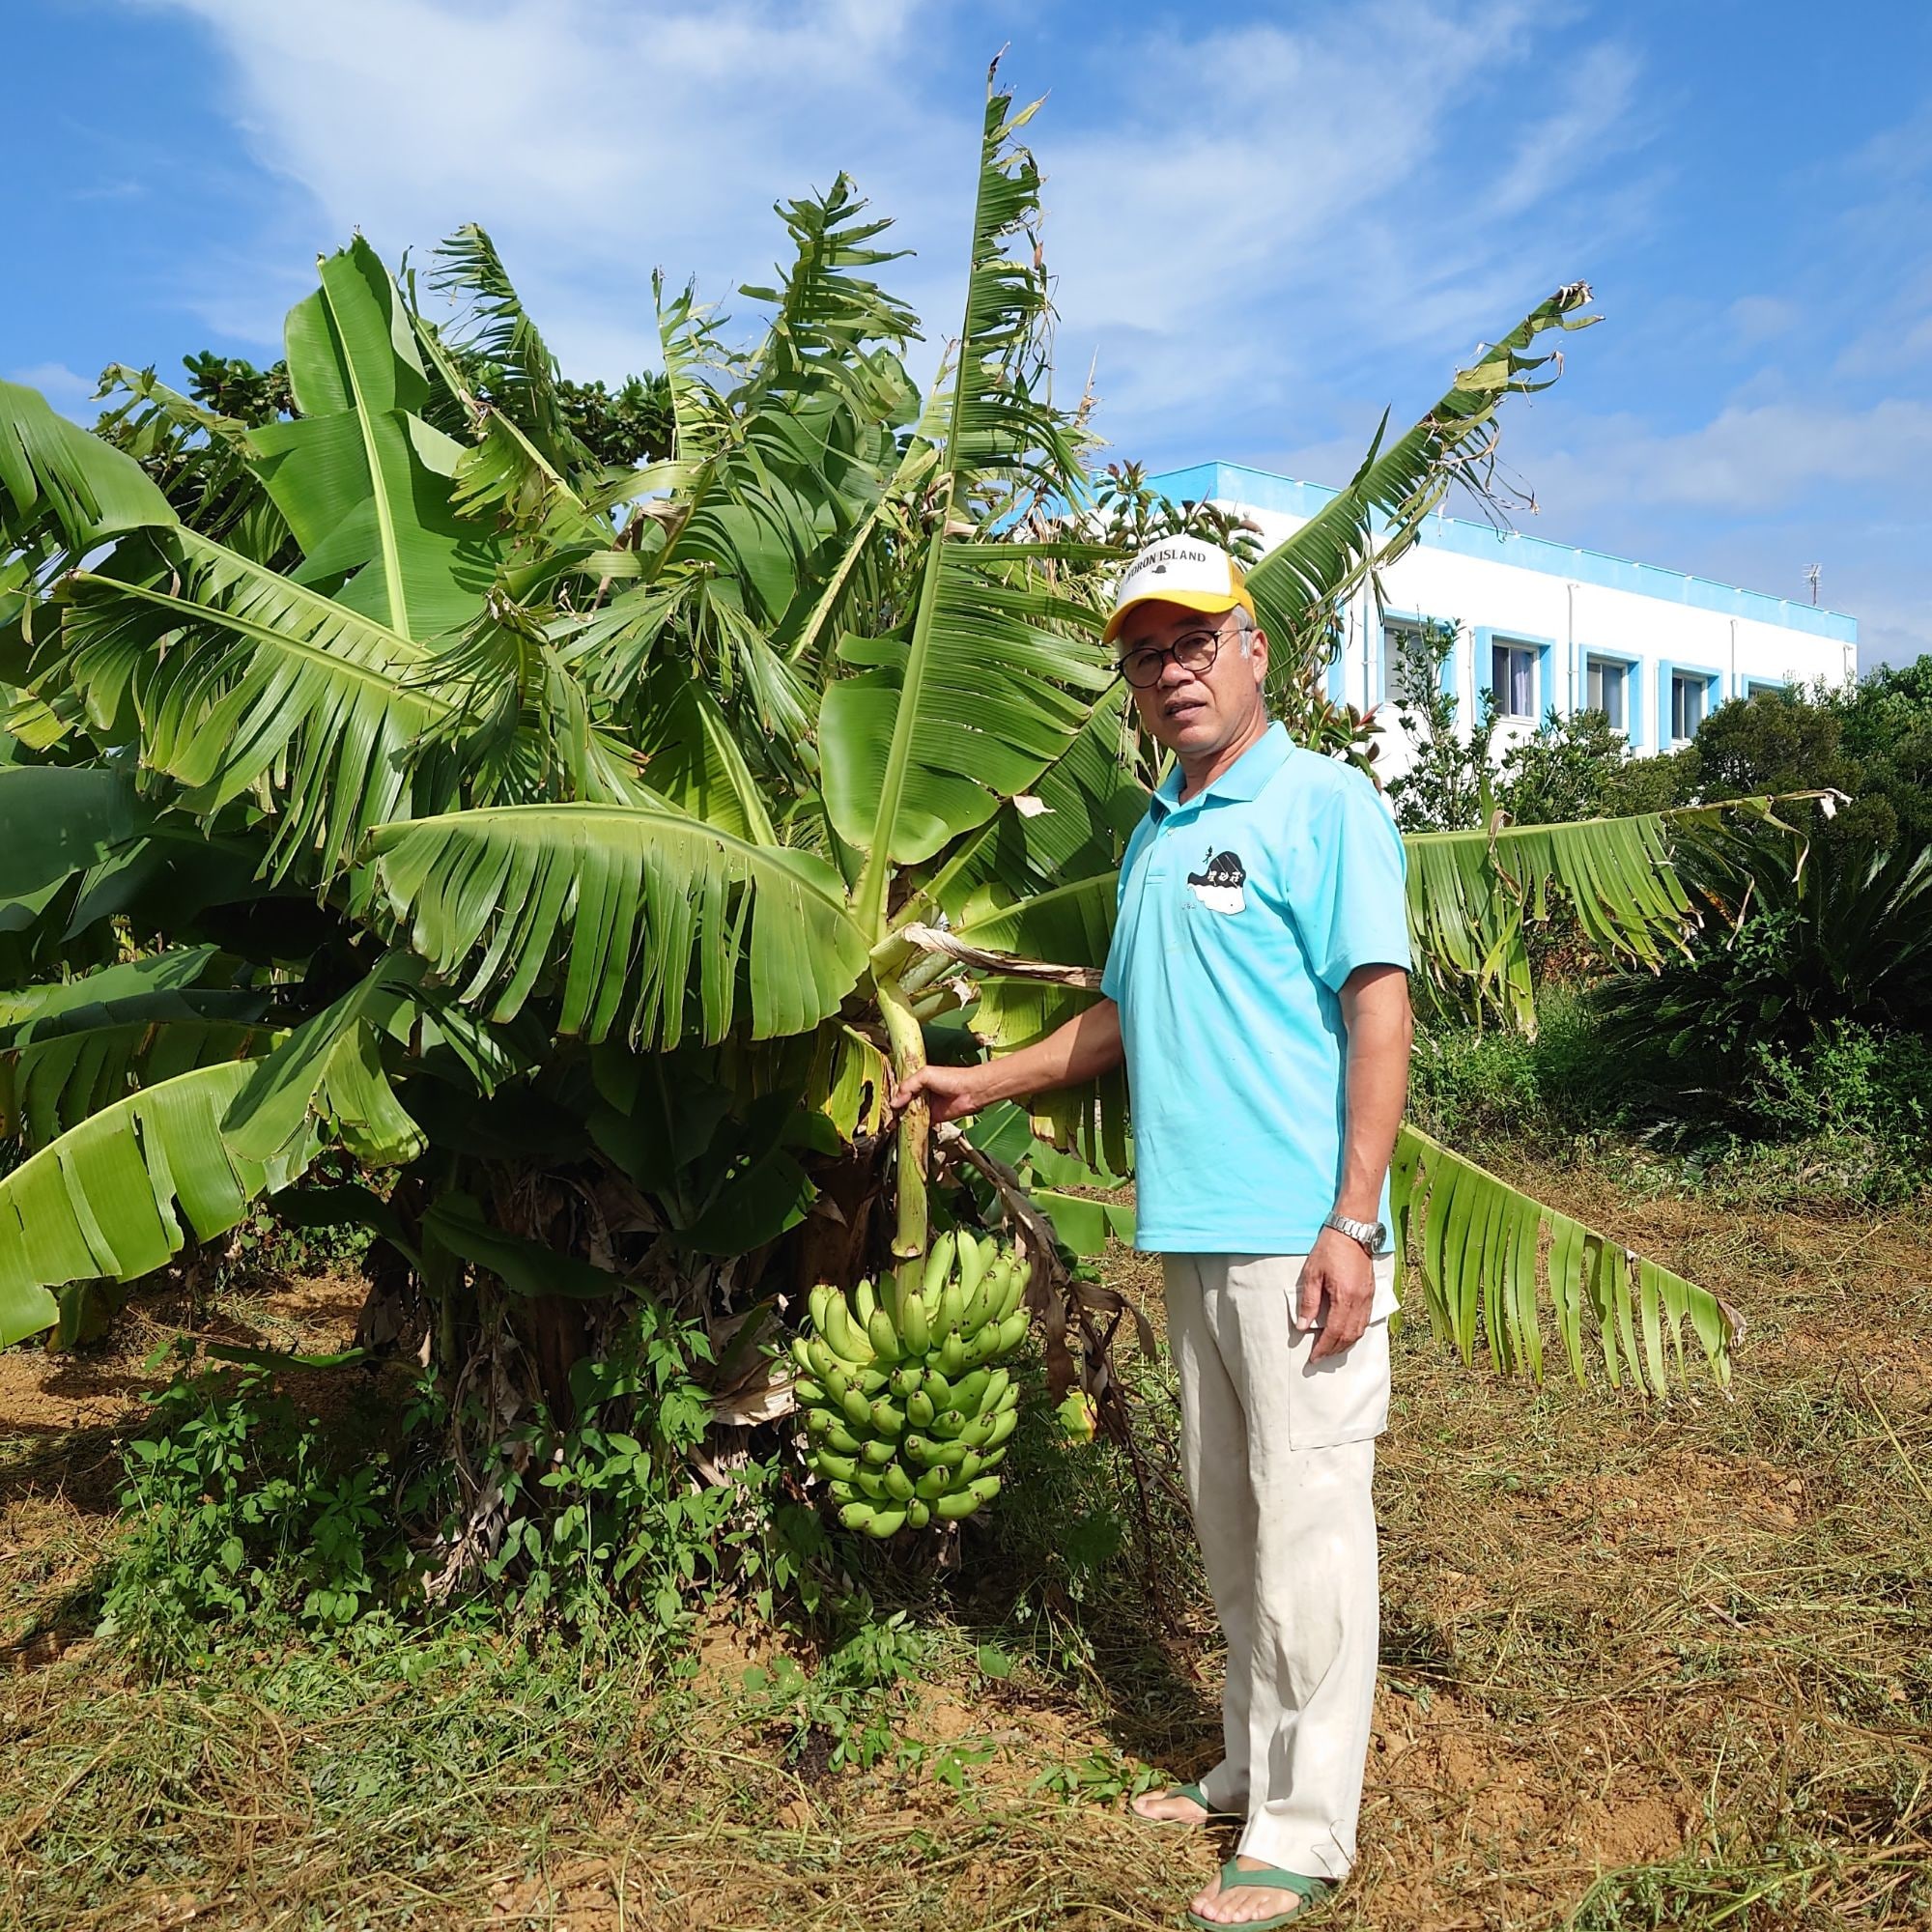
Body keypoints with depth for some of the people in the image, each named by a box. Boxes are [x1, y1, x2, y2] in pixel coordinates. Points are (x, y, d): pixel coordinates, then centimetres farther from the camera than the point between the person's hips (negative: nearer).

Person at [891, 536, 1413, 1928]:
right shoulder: (1153, 838, 17)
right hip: (1195, 1239, 8)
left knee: (1307, 1532, -1)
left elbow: (1380, 1013, -13)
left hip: (1300, 1239, -7)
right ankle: (1255, 1764, 32)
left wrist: (1353, 1224, -18)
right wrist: (986, 1082, 27)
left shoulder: (1325, 806, -6)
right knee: (1229, 1522, 16)